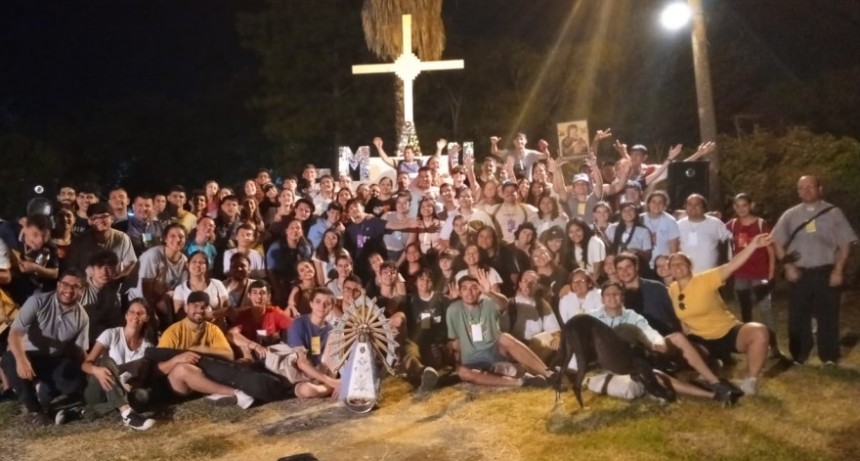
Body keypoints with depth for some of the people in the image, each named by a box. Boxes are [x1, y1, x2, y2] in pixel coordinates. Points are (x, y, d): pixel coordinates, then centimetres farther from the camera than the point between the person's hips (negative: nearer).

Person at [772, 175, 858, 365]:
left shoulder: (833, 212, 1)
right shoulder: (790, 215, 6)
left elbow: (845, 243, 0)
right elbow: (778, 242, 8)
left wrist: (838, 270, -8)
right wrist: (788, 266, -2)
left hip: (825, 272, -1)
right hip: (799, 273, 2)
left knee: (828, 315, 2)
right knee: (798, 316, 5)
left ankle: (830, 358, 11)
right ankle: (798, 356, 15)